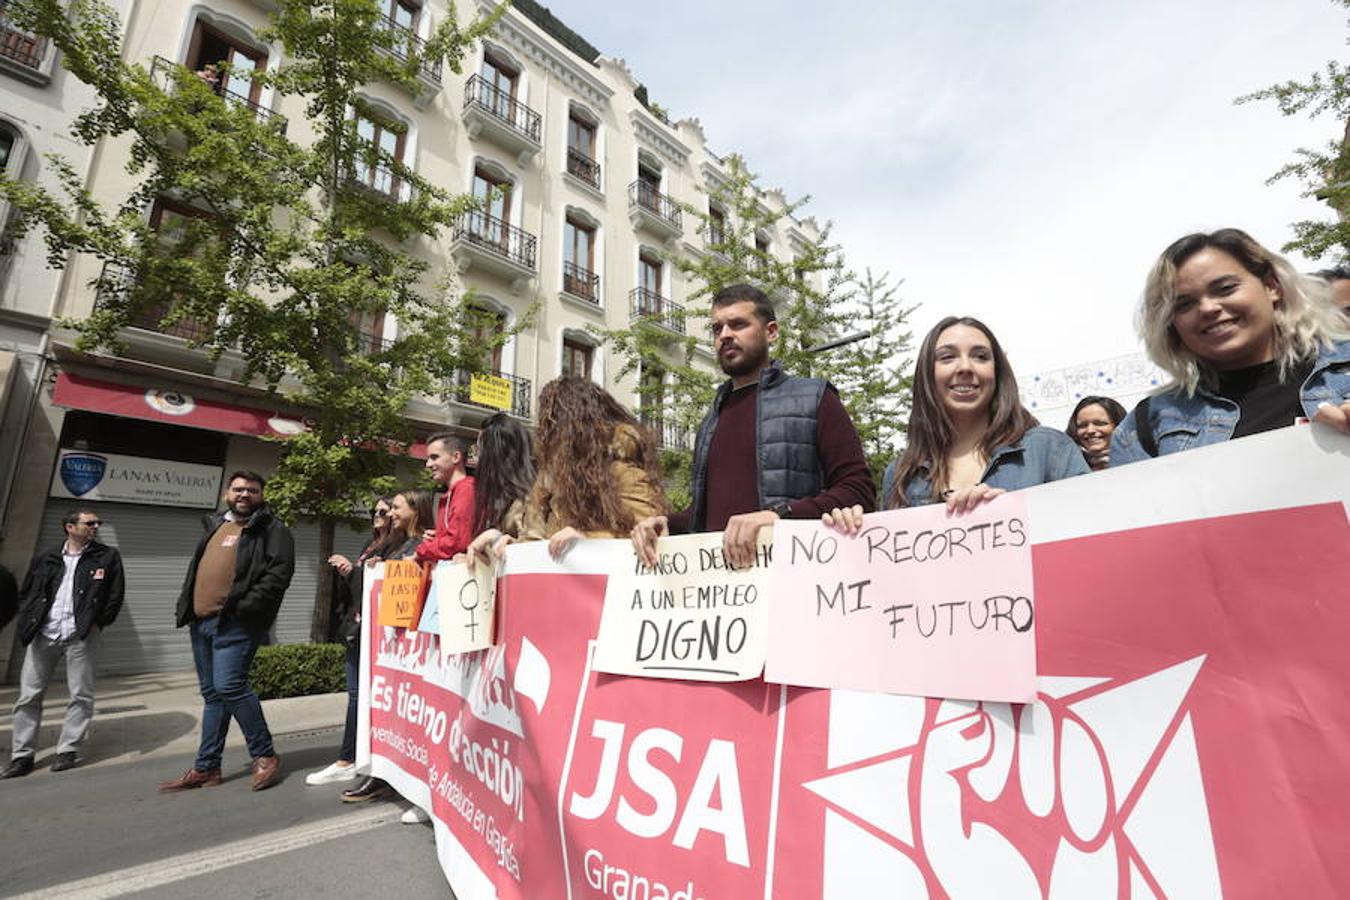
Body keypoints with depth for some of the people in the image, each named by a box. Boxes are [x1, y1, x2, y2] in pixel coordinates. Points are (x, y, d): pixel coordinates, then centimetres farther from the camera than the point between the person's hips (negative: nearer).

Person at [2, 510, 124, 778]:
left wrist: (98, 622, -5)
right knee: (28, 696, 5)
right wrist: (27, 623, 4)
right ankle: (22, 756, 15)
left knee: (80, 695, 0)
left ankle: (68, 751, 11)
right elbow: (26, 594, 18)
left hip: (81, 635, -2)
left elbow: (116, 594, 2)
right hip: (43, 635, 2)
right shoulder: (45, 559, 12)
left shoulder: (108, 556, 5)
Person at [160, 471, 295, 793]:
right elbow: (196, 570, 26)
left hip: (235, 624, -8)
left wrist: (245, 607, -20)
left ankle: (265, 756, 1)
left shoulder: (273, 531, -3)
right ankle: (206, 768, 22)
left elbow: (278, 574, -15)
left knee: (229, 687, -14)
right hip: (201, 622, 8)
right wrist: (186, 607, 14)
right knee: (212, 694, 13)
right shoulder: (215, 525, 20)